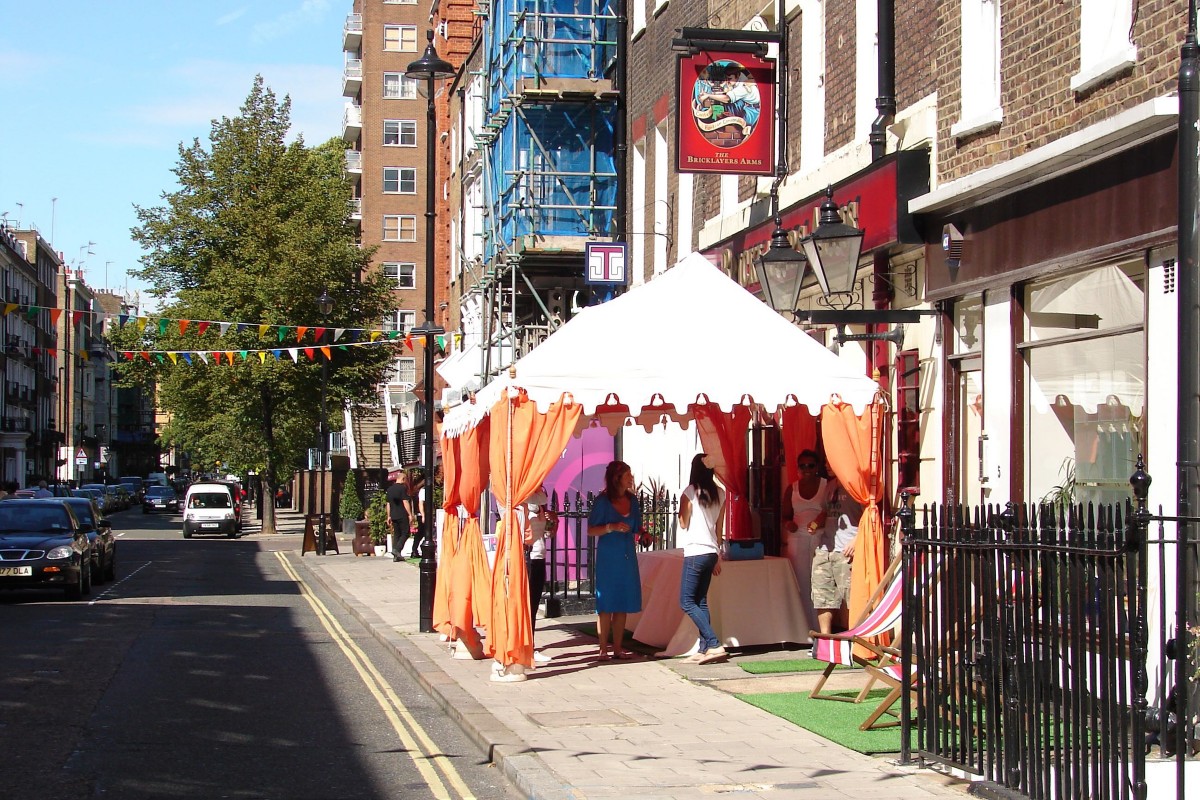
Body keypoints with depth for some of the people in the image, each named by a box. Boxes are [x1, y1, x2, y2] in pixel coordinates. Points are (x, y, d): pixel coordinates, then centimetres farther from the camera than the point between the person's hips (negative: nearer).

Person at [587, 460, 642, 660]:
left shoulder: (631, 500, 9)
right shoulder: (603, 500, -7)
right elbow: (591, 530, -7)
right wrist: (612, 527, -19)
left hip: (628, 556, 5)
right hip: (608, 557, -5)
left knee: (623, 605, 6)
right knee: (607, 605, -3)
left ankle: (618, 647, 13)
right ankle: (604, 649, 2)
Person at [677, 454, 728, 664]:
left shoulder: (690, 492, -9)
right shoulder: (720, 494, 9)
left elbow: (683, 524, -6)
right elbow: (719, 528, 14)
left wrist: (680, 511, 12)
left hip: (695, 552, -7)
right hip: (711, 552, 7)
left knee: (687, 602, -3)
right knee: (701, 602, 12)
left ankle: (714, 645, -14)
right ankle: (705, 649, 6)